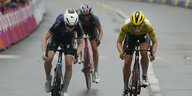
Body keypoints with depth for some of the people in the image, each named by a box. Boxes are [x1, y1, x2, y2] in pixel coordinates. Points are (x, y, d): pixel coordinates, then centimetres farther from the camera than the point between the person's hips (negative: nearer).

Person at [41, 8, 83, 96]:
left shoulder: (78, 26, -32)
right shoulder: (59, 23, -38)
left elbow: (80, 43, -17)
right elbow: (44, 38, -29)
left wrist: (77, 54, -35)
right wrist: (44, 52, -42)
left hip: (68, 40, 1)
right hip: (55, 38, -1)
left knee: (69, 64, -13)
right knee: (48, 59, -24)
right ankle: (48, 78, 6)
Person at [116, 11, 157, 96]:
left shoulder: (147, 25, -38)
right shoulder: (126, 25, -38)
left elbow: (154, 41, -25)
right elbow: (119, 42, -28)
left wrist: (153, 53, -44)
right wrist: (121, 52, -47)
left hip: (143, 35, -1)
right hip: (130, 35, 1)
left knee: (144, 53, -32)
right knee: (127, 63, -5)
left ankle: (144, 76, -11)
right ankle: (125, 89, 9)